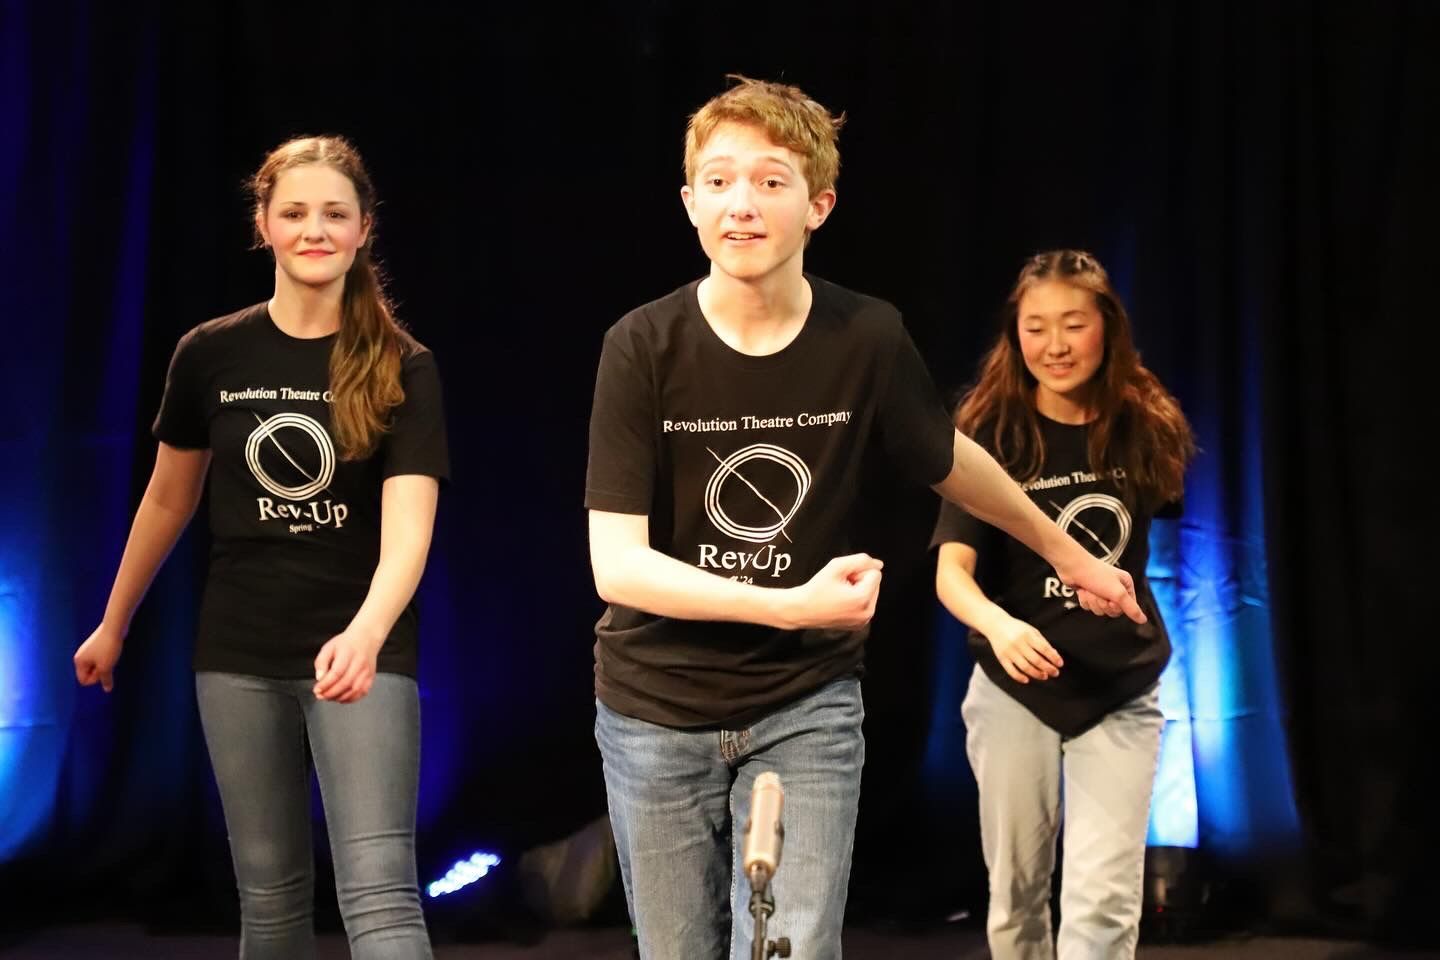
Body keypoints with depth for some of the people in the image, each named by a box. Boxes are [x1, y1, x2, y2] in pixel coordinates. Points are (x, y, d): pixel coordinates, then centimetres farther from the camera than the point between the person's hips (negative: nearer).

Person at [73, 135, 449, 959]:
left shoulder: (403, 368, -9)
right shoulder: (211, 354, -1)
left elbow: (409, 526, -20)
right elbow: (169, 499, 13)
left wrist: (366, 634, -39)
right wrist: (114, 626, 20)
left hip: (362, 653, -3)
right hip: (238, 655, 3)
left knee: (378, 890, -14)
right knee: (270, 892, 11)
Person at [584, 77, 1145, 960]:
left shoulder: (868, 340, -11)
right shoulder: (644, 347, -15)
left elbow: (951, 461, 10)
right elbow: (617, 564, -20)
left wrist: (1066, 553, 24)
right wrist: (789, 605, -32)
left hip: (806, 707, 0)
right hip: (657, 711, 0)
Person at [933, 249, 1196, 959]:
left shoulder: (1145, 430, -4)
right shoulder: (991, 435, -11)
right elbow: (951, 571, -21)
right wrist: (998, 625, -40)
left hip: (1122, 694, 1)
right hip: (1015, 692, -1)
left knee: (1103, 901, -9)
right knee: (1017, 893, 11)